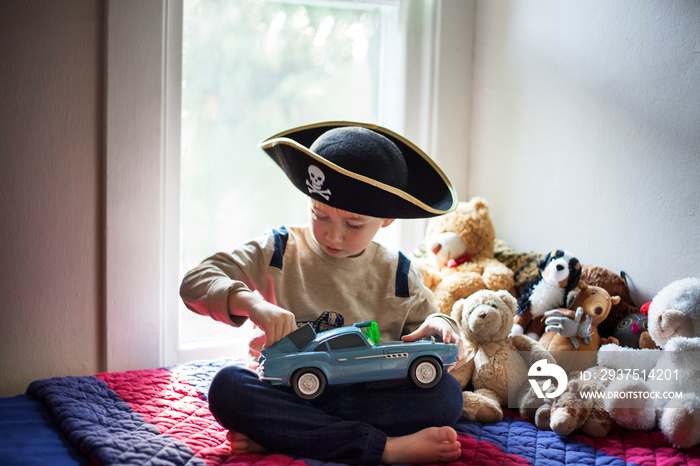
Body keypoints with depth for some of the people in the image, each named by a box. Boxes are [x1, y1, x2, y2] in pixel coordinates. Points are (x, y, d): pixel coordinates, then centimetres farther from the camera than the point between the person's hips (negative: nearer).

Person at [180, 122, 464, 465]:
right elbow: (195, 283, -5)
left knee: (446, 394, -25)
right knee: (227, 387, -32)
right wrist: (251, 303, -25)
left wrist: (439, 326, -9)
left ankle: (269, 437, -30)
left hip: (368, 399, 2)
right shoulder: (278, 252, 3)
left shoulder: (397, 274, 9)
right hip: (288, 394, -1)